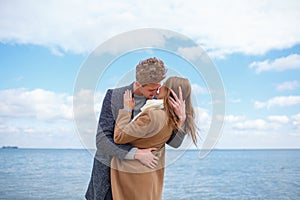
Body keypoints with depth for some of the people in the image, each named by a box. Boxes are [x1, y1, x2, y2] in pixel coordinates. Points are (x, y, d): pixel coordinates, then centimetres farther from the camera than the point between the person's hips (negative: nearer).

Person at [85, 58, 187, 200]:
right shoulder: (113, 96, -21)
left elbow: (175, 142, -14)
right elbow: (102, 140, -26)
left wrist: (181, 117, -34)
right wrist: (137, 154, -34)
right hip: (107, 167, -2)